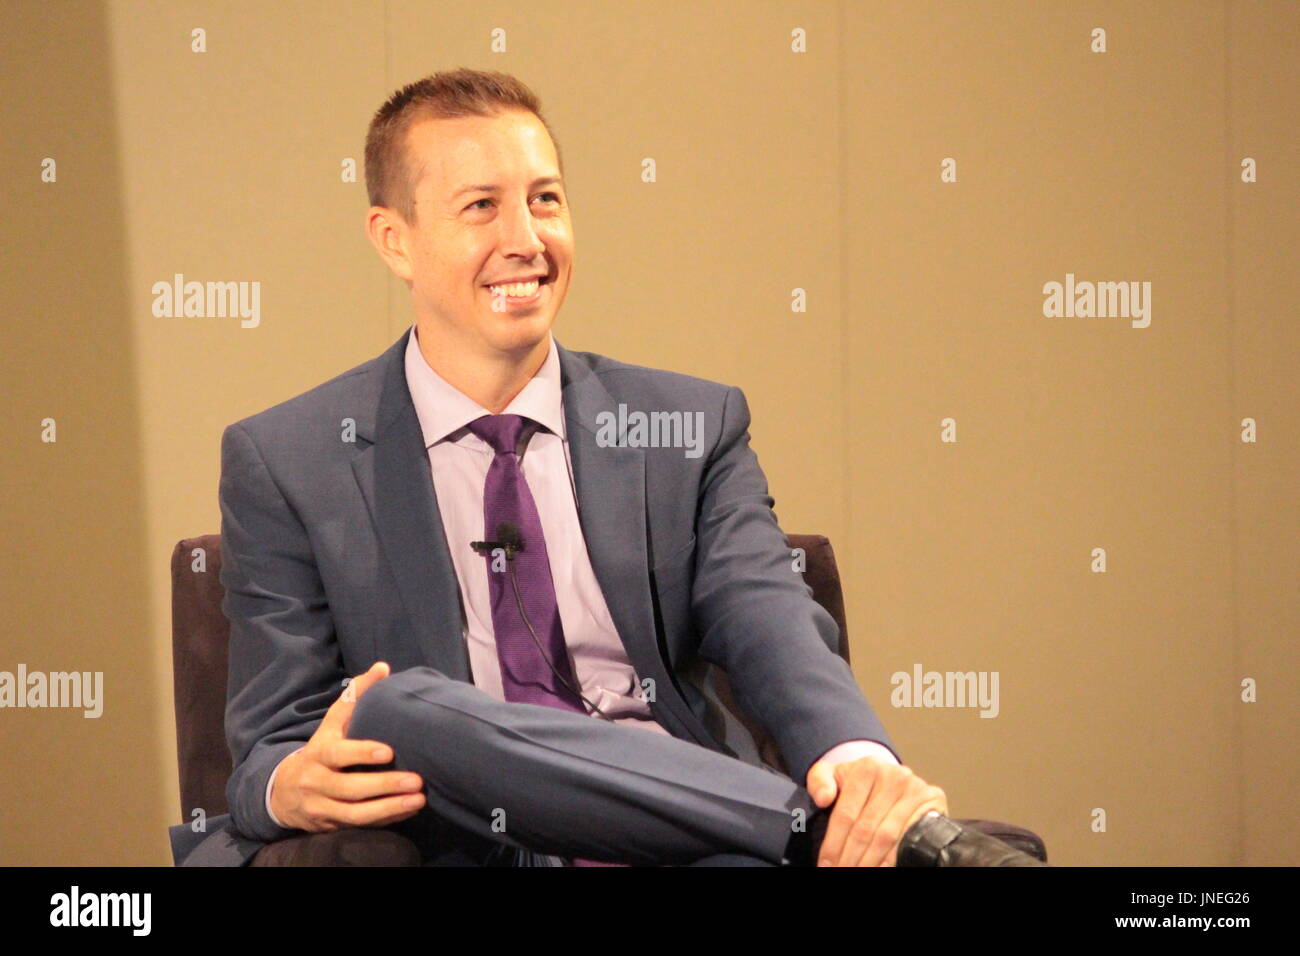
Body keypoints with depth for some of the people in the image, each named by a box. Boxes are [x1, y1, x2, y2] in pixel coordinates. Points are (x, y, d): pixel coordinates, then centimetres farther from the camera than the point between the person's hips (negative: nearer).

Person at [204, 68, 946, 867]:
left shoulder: (692, 428, 13)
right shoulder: (284, 465, 8)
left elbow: (772, 625, -2)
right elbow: (271, 750, 5)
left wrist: (859, 757, -26)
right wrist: (296, 788, -22)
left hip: (690, 829, -2)